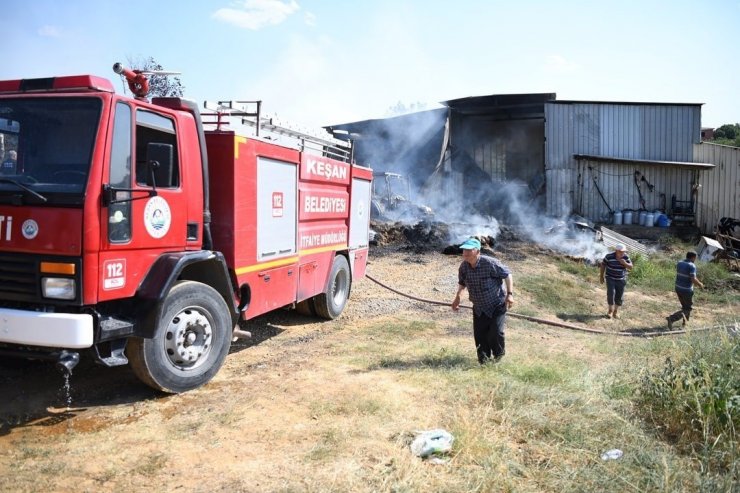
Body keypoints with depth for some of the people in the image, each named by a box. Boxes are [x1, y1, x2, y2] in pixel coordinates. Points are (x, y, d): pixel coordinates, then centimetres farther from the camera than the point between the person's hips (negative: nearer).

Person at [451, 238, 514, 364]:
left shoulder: (490, 263, -26)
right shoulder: (463, 266, -10)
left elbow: (507, 274, -15)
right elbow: (462, 282, 10)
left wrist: (509, 294, -19)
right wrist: (457, 297, 5)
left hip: (497, 305, -5)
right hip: (479, 307, 5)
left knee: (495, 332, -9)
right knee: (479, 334, 5)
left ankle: (499, 356, 21)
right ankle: (484, 358, 27)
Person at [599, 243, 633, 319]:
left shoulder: (625, 257, -8)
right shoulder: (609, 256, -15)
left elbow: (631, 267, -7)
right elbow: (603, 265, -4)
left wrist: (625, 263, -27)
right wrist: (601, 276, -3)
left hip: (621, 280, 3)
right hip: (610, 278, -3)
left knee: (619, 296, 5)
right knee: (611, 293, -15)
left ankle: (616, 311, 21)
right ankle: (610, 310, 3)